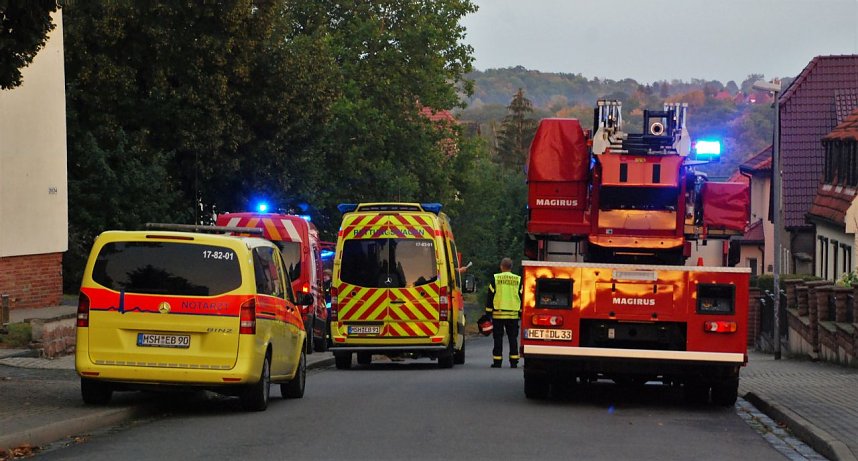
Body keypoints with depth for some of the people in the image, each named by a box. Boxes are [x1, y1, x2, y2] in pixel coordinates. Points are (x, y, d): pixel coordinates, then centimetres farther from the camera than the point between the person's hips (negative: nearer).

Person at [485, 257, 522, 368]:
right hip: (513, 314, 2)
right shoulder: (518, 280, 5)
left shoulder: (495, 279, -1)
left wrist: (488, 312, 5)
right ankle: (513, 361, 3)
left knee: (498, 338, 2)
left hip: (498, 313, -2)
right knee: (513, 338, 7)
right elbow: (521, 297, 9)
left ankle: (497, 361, 1)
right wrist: (521, 312, 15)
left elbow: (490, 296, 0)